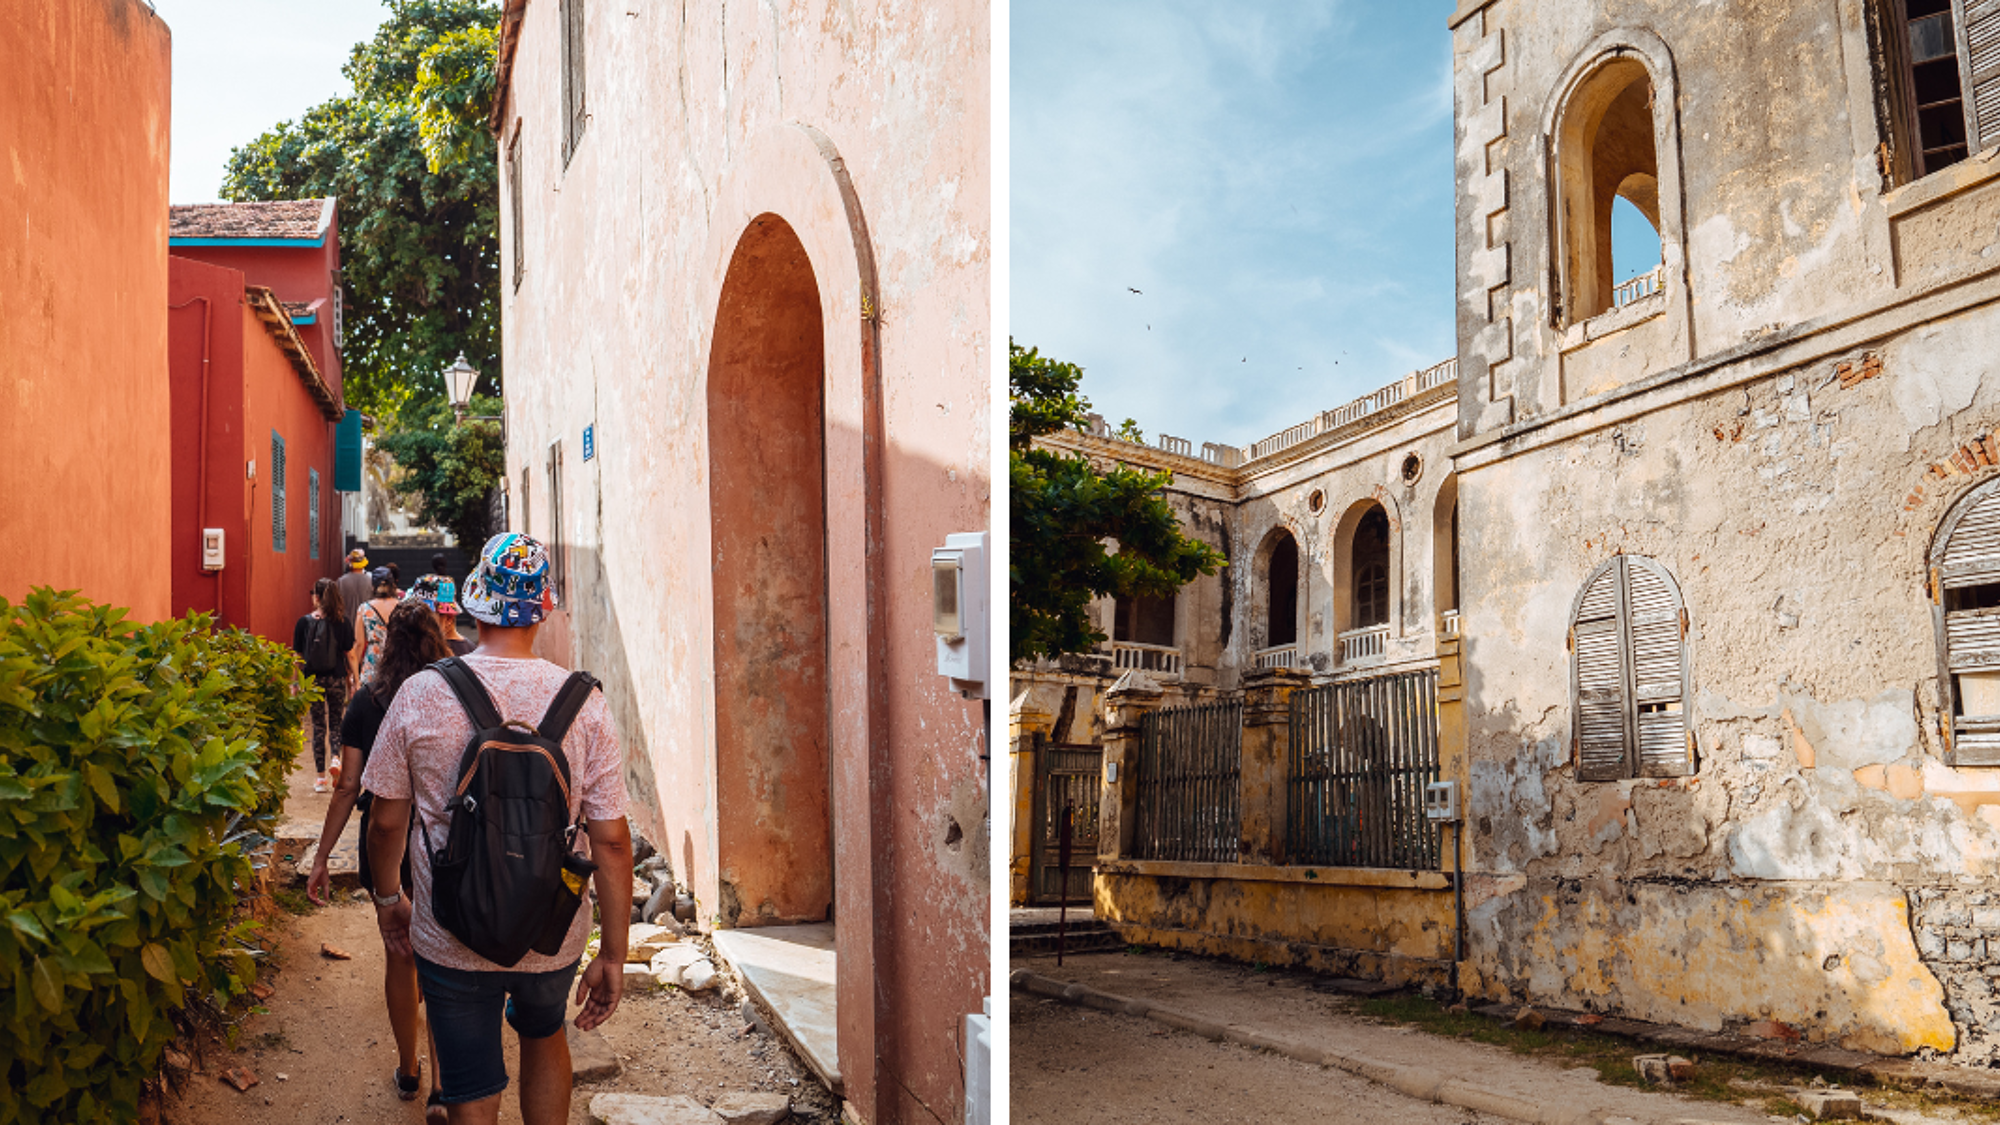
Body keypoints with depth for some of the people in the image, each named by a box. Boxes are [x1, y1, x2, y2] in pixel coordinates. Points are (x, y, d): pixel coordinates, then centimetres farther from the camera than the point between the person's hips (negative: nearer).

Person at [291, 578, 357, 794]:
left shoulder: (304, 622, -5)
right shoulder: (343, 621, -4)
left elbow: (298, 656, -1)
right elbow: (350, 655, -1)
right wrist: (353, 680, 8)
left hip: (313, 679, 0)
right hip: (337, 679, 0)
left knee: (318, 725, 7)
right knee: (336, 722, 14)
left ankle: (320, 777, 9)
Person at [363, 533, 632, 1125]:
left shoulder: (421, 694, -12)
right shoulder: (584, 703, -12)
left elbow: (386, 821, -2)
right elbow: (611, 839, -11)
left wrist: (387, 896, 17)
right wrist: (613, 955, -2)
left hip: (451, 938, -1)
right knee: (543, 1036, 30)